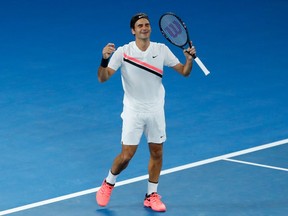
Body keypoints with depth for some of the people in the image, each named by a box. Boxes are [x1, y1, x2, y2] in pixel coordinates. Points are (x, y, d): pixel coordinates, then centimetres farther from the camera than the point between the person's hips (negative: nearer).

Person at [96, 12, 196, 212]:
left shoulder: (161, 50, -4)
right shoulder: (123, 52, -11)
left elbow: (184, 72, -1)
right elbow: (103, 78, -17)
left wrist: (190, 59, -22)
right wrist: (104, 59, -35)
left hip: (156, 110, 3)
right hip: (133, 111, -3)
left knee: (157, 153, 7)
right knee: (126, 156, -4)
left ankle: (152, 195, 22)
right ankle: (109, 183, 24)